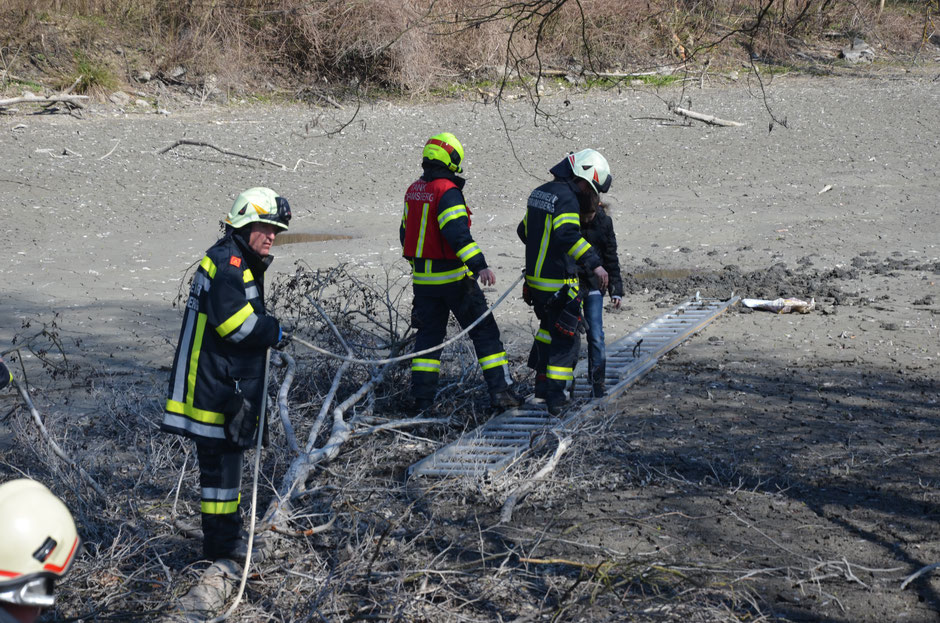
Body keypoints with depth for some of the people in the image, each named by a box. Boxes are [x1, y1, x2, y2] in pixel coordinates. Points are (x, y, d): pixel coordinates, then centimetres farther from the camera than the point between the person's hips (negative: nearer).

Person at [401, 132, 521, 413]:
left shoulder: (414, 190, 7)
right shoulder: (447, 192, -17)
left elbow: (406, 231, 19)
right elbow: (457, 233, -29)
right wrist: (479, 265, -34)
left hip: (423, 278, 7)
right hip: (454, 276, -7)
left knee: (428, 335, 13)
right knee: (484, 331, 3)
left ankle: (422, 398, 9)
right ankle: (500, 391, 2)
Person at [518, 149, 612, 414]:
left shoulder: (539, 193, 11)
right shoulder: (566, 198, -18)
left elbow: (524, 230, 25)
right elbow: (568, 235, -34)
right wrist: (594, 263, -37)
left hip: (535, 278, 9)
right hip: (558, 284, -9)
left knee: (549, 328, 25)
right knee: (566, 338, 0)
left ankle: (542, 383, 30)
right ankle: (555, 395, -2)